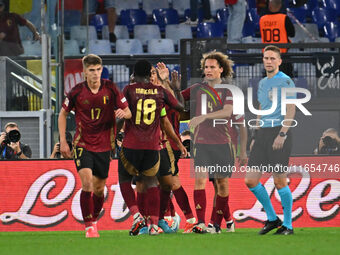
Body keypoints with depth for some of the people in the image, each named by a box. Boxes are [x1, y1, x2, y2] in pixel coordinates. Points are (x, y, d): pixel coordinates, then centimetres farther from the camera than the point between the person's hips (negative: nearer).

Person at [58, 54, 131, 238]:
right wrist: (63, 141, 2)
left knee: (99, 188, 9)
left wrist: (123, 113, -24)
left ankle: (94, 220, 33)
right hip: (82, 144, -2)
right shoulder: (77, 92, -6)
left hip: (104, 145, 2)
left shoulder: (110, 89, -4)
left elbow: (128, 112, 1)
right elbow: (63, 114, 8)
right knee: (87, 182, -20)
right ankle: (89, 226, -15)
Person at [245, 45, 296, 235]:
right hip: (263, 133, 7)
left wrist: (282, 134, -20)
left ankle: (287, 225, 5)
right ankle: (272, 218, 14)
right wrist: (256, 137, 21)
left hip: (279, 131, -7)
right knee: (251, 180, 0)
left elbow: (291, 110, -11)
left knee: (280, 181, -7)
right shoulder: (262, 83, 19)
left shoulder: (286, 81, -5)